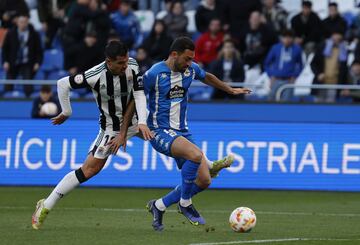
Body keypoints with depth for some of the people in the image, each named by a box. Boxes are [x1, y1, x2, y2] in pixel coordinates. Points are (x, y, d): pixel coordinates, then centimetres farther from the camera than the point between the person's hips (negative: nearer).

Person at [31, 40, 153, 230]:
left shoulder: (131, 65, -15)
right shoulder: (96, 75, -28)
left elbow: (139, 94, -14)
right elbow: (63, 84, -19)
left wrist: (142, 123, -26)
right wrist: (66, 113, -8)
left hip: (131, 122, 5)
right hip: (111, 127, -5)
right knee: (89, 169, -12)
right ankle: (46, 206, -3)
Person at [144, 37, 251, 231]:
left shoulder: (190, 69, 4)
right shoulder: (154, 74, -14)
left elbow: (207, 77, 27)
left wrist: (230, 90, 36)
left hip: (182, 132, 7)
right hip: (160, 132, -7)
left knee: (204, 181, -3)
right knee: (195, 155, -33)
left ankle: (158, 206, 12)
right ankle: (185, 204, -13)